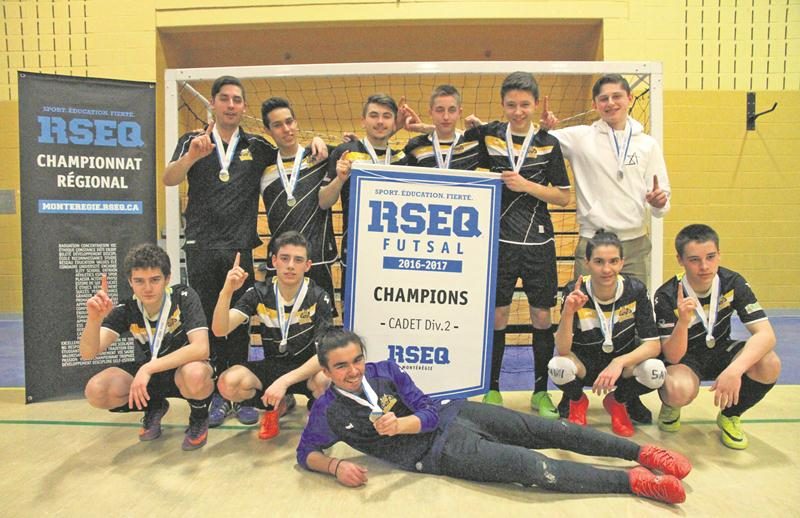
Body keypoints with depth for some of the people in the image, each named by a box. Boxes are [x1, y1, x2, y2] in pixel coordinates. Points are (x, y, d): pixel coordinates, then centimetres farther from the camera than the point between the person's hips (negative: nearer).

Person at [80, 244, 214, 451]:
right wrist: (94, 319, -42)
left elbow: (201, 348, -34)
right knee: (96, 391, -20)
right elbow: (88, 353, -21)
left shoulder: (183, 297, -23)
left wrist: (148, 368, -39)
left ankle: (199, 418, -3)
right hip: (146, 372, 4)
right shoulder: (125, 310, -13)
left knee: (195, 375, -40)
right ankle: (154, 407, 10)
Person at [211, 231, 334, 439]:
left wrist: (284, 382, -34)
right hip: (271, 366, 2)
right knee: (228, 383, -27)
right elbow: (220, 330, -19)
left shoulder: (319, 298, -17)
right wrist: (227, 291, -37)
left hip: (306, 369, -2)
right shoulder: (259, 293, -10)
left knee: (326, 382, -37)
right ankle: (275, 405, 6)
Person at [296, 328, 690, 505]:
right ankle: (633, 481, -13)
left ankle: (641, 452, 9)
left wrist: (399, 425, -25)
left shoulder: (385, 370, -4)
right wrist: (336, 466, -18)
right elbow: (306, 452, 3)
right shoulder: (328, 412, -8)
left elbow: (429, 412, -4)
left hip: (453, 414, 4)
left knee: (549, 429, -3)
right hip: (440, 453, -4)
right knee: (534, 467, -19)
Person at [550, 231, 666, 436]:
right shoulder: (574, 292, -22)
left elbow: (653, 344, -17)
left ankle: (617, 402, 5)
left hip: (622, 363, 1)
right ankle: (578, 402, 5)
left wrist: (619, 362, -34)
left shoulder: (635, 290, -18)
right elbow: (562, 350, -27)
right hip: (584, 364, -1)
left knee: (655, 372, -31)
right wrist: (568, 312, -44)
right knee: (558, 367, -34)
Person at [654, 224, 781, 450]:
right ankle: (671, 405, 4)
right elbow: (672, 357, -25)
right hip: (684, 358, -3)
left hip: (720, 351, 4)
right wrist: (683, 321, -45)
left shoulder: (733, 283, -17)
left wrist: (734, 370, -42)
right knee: (680, 390, -37)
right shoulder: (666, 296, -24)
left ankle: (730, 415, 2)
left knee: (769, 365, -27)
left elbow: (766, 334, -25)